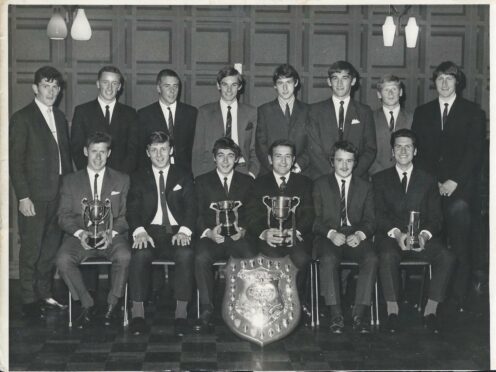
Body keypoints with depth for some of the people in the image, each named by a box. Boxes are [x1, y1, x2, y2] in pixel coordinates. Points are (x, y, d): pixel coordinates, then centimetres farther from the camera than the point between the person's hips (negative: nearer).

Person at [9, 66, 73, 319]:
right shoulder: (22, 118, -6)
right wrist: (23, 197, -14)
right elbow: (15, 161, -8)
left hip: (59, 194, 6)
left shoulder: (60, 117, 14)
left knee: (51, 247, 11)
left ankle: (45, 293, 23)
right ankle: (29, 299, 11)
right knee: (31, 248, 1)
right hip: (34, 196, -6)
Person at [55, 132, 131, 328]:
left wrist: (111, 232, -13)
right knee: (63, 260, -30)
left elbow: (125, 215, 7)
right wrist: (80, 233, -13)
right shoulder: (70, 181, 15)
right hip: (80, 236, 1)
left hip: (112, 236, -1)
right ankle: (87, 305, -10)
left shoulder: (122, 180, 14)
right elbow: (64, 216, 7)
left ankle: (112, 304, -11)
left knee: (124, 256, -34)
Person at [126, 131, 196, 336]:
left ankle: (181, 313, -29)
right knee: (140, 254, -33)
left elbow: (191, 207, 4)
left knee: (186, 254, -33)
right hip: (149, 231, 0)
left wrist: (184, 230, -16)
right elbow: (133, 209, 4)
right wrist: (139, 231, -17)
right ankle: (137, 312, -28)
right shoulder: (139, 177, 16)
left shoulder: (183, 176, 16)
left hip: (177, 232, 0)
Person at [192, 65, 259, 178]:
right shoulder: (204, 112, 9)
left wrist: (252, 172, -4)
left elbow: (255, 149, 12)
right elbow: (197, 149, 7)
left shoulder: (251, 113, 12)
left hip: (242, 170, 1)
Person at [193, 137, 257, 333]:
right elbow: (197, 214, 5)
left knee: (252, 258, -33)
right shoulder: (202, 182, 14)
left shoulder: (247, 182, 17)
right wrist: (208, 232, -14)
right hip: (210, 236, 0)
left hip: (238, 236, 0)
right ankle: (206, 312, -27)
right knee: (201, 258, -34)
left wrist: (243, 230, -10)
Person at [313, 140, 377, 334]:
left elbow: (370, 221, 8)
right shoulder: (320, 185, 11)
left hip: (356, 237, 2)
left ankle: (358, 315, -27)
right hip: (328, 237, -1)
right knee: (328, 258, -34)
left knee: (371, 258, -30)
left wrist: (359, 235, -14)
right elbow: (316, 219, 2)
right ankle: (336, 316, -29)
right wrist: (331, 233, -17)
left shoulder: (365, 187, 15)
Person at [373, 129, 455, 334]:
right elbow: (378, 215, 1)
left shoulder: (428, 180, 14)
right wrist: (396, 233, -17)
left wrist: (424, 234, -15)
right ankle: (392, 311, -25)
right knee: (388, 256, -36)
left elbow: (436, 216, 6)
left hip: (422, 238, 1)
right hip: (390, 237, -1)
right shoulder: (380, 179, 12)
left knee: (446, 256, -28)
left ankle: (431, 311, -19)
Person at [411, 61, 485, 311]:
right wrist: (435, 182, -2)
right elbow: (418, 151, 11)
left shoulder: (473, 112, 10)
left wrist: (454, 181, -9)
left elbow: (474, 152, 1)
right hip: (431, 183, 2)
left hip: (460, 184, -2)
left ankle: (459, 296, -20)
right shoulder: (422, 113, 17)